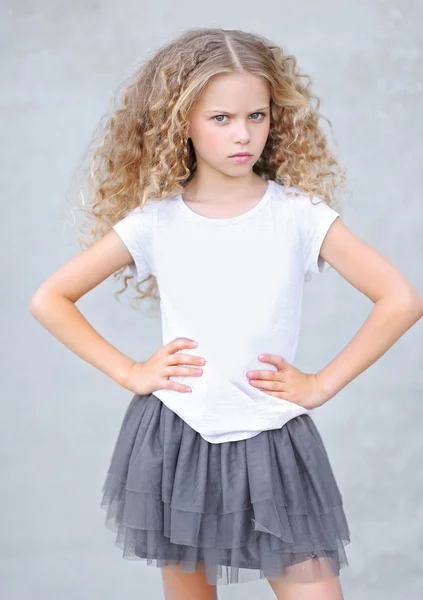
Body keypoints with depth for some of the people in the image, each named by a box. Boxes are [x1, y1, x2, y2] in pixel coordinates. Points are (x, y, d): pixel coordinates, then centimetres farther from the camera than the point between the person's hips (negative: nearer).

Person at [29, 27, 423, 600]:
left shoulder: (299, 214, -7)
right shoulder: (154, 220, -4)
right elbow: (49, 299, 2)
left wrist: (322, 384, -8)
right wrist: (129, 372, -3)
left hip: (272, 444, -1)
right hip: (173, 440, 1)